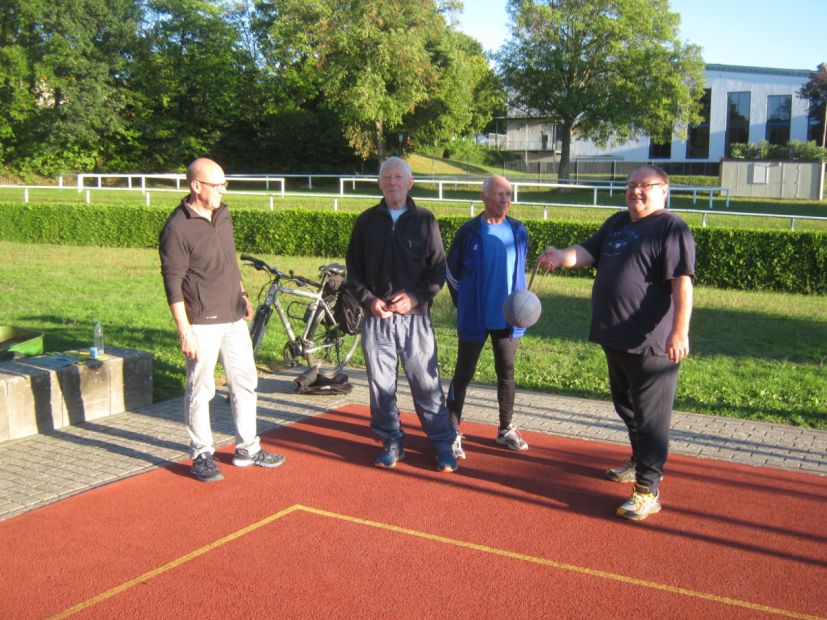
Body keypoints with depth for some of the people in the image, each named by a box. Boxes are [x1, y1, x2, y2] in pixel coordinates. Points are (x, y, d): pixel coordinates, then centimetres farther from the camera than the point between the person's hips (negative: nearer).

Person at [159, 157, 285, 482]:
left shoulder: (223, 215, 8)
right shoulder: (177, 228, -15)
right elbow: (173, 284, -15)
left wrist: (242, 295, 19)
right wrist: (185, 332, -18)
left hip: (233, 317, 8)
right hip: (202, 322, -8)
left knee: (245, 382, 13)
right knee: (200, 389, 3)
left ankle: (247, 449, 26)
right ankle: (202, 455, 18)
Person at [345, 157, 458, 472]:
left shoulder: (424, 220, 4)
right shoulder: (367, 221, 9)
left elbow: (439, 268, 4)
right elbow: (354, 269, 11)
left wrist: (416, 297, -11)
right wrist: (368, 300, -5)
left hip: (415, 316, -2)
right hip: (376, 317, 2)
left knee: (427, 383, -1)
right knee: (380, 384, 6)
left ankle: (443, 445, 11)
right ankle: (392, 442, 21)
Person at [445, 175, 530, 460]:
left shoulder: (519, 231, 2)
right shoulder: (469, 231, -8)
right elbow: (451, 270, 2)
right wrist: (463, 304, 6)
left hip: (508, 318, 4)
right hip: (475, 319, -4)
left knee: (506, 373, 13)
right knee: (463, 374, 1)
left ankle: (506, 430, 27)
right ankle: (453, 434, 8)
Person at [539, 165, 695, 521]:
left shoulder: (671, 228, -10)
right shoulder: (617, 223, 15)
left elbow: (682, 282, -19)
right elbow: (589, 251, 10)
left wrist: (680, 331, -27)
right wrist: (563, 257, -13)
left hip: (651, 342, -9)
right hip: (615, 337, 9)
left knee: (650, 414, -4)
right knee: (626, 406, 22)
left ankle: (648, 489, 2)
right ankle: (641, 462, 42)